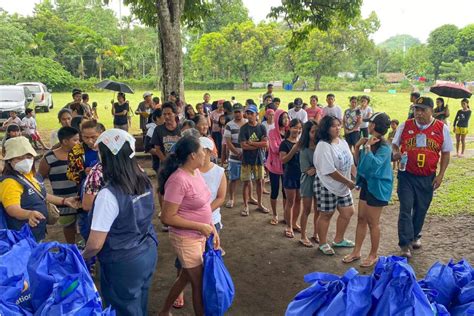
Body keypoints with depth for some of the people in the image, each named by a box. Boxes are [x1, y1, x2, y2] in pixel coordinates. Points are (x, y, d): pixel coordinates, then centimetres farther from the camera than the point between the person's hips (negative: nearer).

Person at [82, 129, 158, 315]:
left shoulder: (108, 195, -26)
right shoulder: (144, 182, -6)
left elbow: (95, 245, -20)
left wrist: (81, 257, -2)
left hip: (123, 264, -6)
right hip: (148, 253, 6)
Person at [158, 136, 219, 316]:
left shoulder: (196, 171, 1)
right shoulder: (178, 180, -26)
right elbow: (167, 218, -25)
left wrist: (212, 227, 7)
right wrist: (200, 226, -21)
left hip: (199, 236, 8)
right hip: (186, 239, -8)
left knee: (186, 277, 24)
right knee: (200, 283, 8)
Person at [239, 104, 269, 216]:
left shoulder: (261, 128, 0)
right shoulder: (244, 128, -6)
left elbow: (266, 144, -10)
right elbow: (244, 146, -15)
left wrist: (251, 143, -14)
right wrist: (259, 145, -12)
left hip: (259, 159, 2)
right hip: (247, 160, -2)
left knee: (260, 181, 11)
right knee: (246, 182, 2)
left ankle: (260, 204, 26)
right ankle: (245, 206, 13)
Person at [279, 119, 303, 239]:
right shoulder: (285, 143, -9)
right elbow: (283, 160, -16)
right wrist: (294, 149, -27)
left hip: (301, 174, 5)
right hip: (290, 175, -5)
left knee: (298, 200, 13)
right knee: (290, 202, 2)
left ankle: (294, 223, 29)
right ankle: (289, 227, 14)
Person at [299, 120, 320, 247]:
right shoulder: (304, 150, -14)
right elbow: (309, 171, -16)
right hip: (308, 181, -3)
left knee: (318, 210, 13)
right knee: (307, 210, 9)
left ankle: (315, 234, 32)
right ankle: (303, 237, 24)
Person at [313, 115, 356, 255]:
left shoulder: (343, 142, 6)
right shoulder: (323, 146, -21)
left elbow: (350, 163, 12)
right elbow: (330, 171, -24)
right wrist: (348, 182, -17)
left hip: (343, 185, 8)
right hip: (327, 186, -8)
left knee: (348, 212, 15)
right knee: (326, 215, 6)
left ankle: (338, 240, 36)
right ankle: (323, 244, 26)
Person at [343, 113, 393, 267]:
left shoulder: (384, 147, -20)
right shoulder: (369, 141, 2)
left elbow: (374, 164, -34)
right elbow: (358, 163, 8)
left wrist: (367, 147, -25)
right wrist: (357, 147, -5)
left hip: (377, 188, -8)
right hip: (366, 184, 8)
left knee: (373, 222, 5)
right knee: (361, 219, 14)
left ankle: (373, 255, 23)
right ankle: (356, 251, 25)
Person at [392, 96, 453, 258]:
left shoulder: (441, 128, -2)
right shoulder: (405, 126, -2)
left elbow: (446, 153, 4)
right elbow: (394, 144, 10)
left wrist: (440, 175, -2)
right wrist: (395, 153, -14)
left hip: (427, 178, 1)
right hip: (406, 175, -1)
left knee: (421, 209, 14)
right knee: (405, 209, -5)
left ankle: (415, 236, 36)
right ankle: (405, 244, 0)